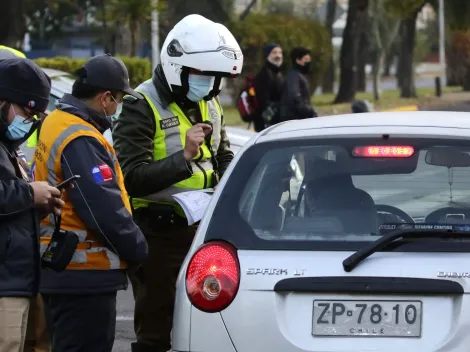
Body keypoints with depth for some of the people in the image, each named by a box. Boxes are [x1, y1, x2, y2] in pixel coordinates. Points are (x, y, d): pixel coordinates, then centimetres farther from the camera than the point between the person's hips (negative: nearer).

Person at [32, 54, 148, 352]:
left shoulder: (55, 125, 14)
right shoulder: (81, 141, -19)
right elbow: (105, 209, -22)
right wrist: (137, 249, -7)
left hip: (60, 271, 11)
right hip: (85, 275, -11)